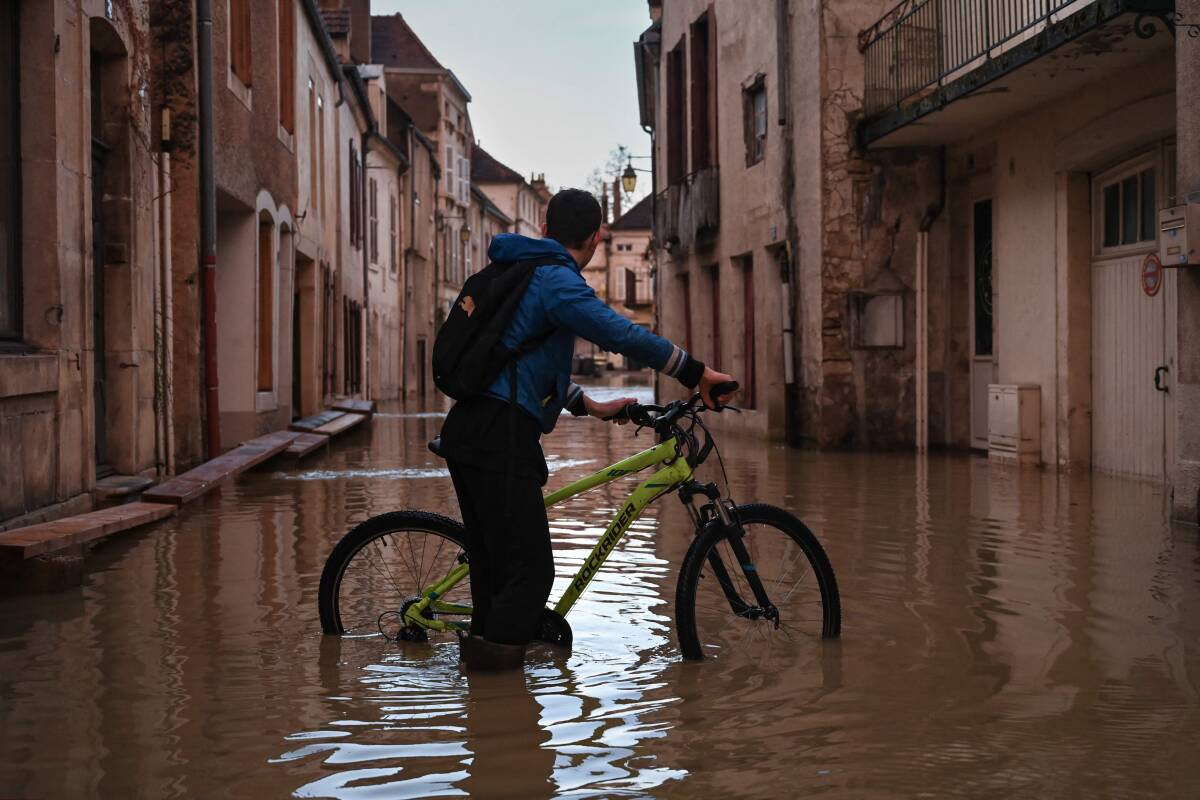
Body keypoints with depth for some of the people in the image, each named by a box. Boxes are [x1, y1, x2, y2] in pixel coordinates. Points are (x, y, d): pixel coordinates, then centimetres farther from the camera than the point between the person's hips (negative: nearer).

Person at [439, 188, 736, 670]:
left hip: (466, 431, 10)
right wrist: (697, 373, -12)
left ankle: (484, 658, 21)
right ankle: (496, 654, -5)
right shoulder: (556, 281, -9)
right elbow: (625, 336, -20)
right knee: (531, 567, -6)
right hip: (500, 436, -10)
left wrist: (591, 407, 29)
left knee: (493, 559, 16)